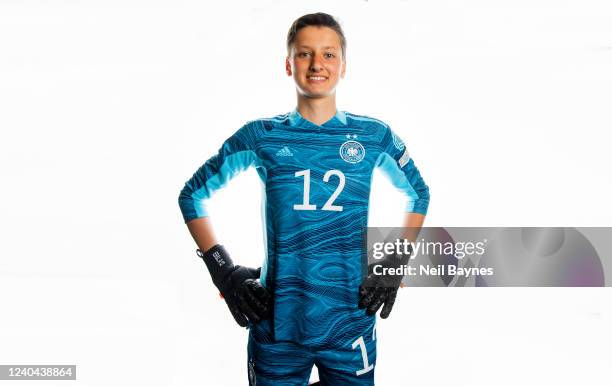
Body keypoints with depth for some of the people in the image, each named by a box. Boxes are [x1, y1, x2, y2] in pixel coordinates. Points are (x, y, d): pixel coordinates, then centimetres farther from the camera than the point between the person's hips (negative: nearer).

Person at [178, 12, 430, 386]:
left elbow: (418, 194, 17)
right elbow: (192, 195, 9)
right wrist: (224, 270, 0)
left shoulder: (374, 135, 2)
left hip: (351, 325, 1)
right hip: (276, 324, 0)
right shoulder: (261, 136, 0)